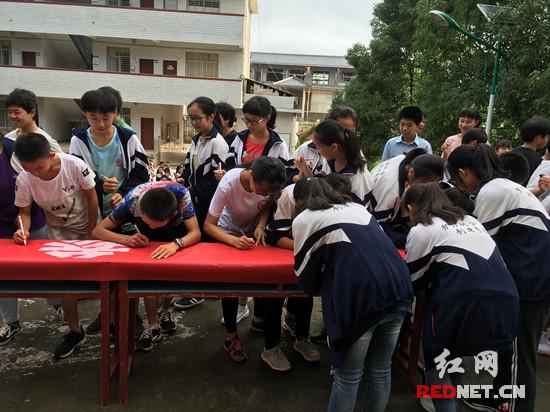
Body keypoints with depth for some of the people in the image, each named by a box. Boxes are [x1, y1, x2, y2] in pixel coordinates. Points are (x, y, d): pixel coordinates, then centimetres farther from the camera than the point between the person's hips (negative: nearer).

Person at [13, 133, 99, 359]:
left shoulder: (75, 165, -30)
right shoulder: (24, 180, -21)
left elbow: (92, 197, -17)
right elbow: (24, 212, -6)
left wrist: (91, 233, -12)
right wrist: (23, 229, -28)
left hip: (85, 226, -2)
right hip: (57, 231, 3)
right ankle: (74, 331, 17)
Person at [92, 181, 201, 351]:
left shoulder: (181, 194, -42)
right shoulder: (132, 199, -38)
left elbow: (196, 233, -40)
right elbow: (97, 231, -32)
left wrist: (176, 244, -60)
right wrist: (126, 239, -49)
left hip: (176, 230, 0)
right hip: (146, 234, 0)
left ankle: (165, 311, 15)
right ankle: (152, 326, -5)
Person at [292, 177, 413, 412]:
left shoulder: (304, 219, 7)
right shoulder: (357, 207, 24)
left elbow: (308, 281, 9)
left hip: (361, 297, -6)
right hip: (398, 288, 6)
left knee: (348, 377, 11)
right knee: (381, 371, 21)